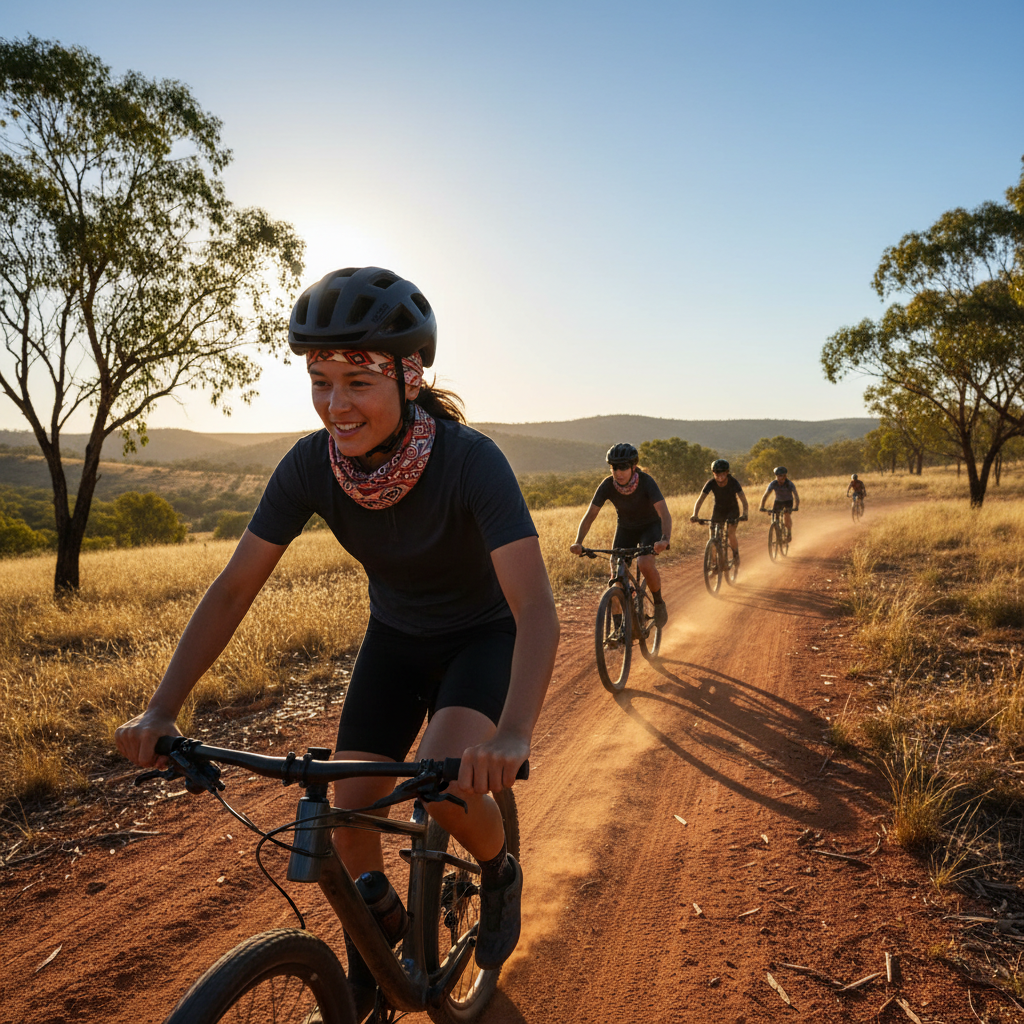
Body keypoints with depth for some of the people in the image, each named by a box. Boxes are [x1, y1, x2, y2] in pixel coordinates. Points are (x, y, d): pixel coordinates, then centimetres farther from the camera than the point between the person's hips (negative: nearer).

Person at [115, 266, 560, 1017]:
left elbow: (537, 609, -41)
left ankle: (500, 874, 10)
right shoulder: (311, 465, -21)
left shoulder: (470, 460, -34)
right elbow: (233, 589, -15)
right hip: (396, 638, 4)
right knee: (349, 813, 0)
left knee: (447, 784, -27)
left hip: (482, 636, -4)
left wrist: (514, 733, -56)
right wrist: (161, 711, -24)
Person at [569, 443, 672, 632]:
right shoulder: (607, 485, -23)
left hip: (650, 526, -3)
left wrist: (665, 539, -58)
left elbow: (664, 514, -39)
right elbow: (589, 516, -23)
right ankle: (618, 628, 5)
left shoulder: (646, 482, -30)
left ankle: (659, 603, -2)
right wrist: (578, 542, -39)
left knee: (645, 564, -30)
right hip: (625, 528, 3)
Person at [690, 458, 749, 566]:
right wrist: (695, 515, -46)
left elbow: (743, 499, -32)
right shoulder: (711, 483, -24)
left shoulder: (733, 482, -27)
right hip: (718, 509, 2)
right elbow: (700, 499, -29)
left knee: (731, 534, -21)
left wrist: (744, 513, -51)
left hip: (732, 509, -2)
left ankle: (736, 555, 7)